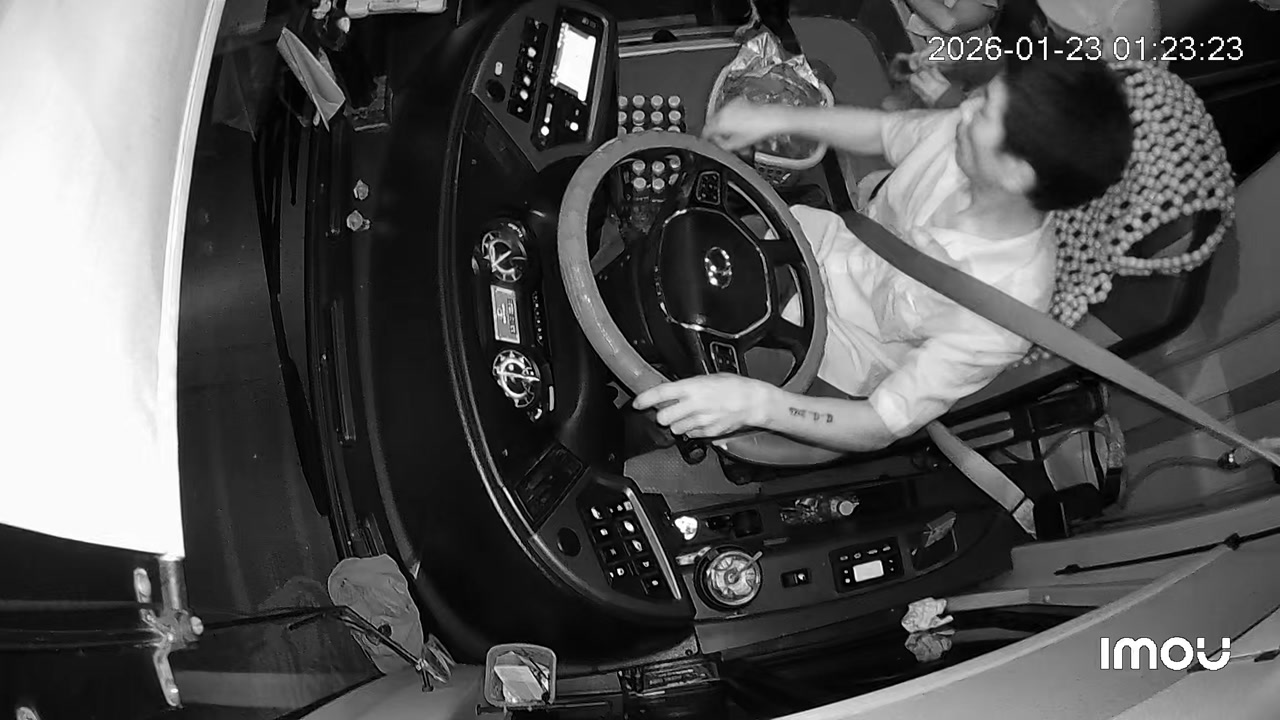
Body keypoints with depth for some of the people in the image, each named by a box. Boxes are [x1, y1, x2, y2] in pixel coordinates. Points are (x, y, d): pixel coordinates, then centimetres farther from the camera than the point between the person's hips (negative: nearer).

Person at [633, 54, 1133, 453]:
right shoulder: (956, 136, -24)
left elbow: (882, 427, -35)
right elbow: (881, 131, 2)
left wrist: (758, 403, -50)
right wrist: (776, 119, -8)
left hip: (839, 350, -5)